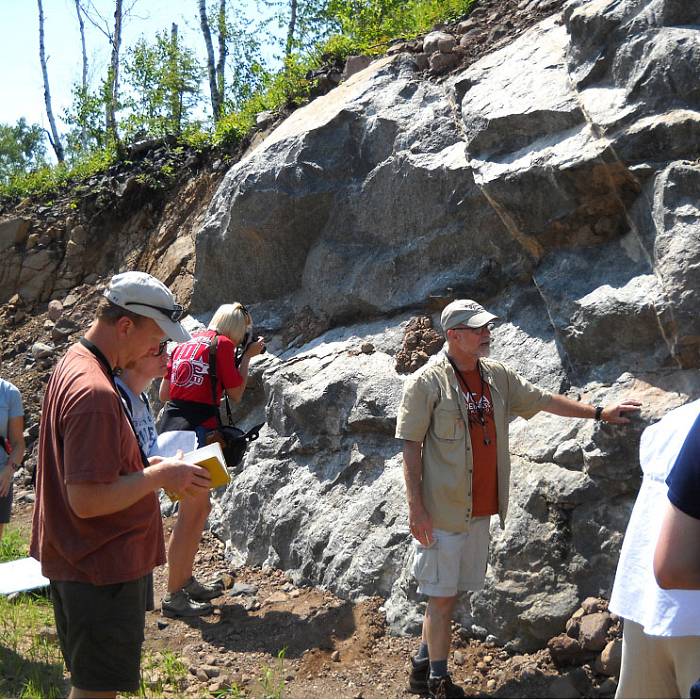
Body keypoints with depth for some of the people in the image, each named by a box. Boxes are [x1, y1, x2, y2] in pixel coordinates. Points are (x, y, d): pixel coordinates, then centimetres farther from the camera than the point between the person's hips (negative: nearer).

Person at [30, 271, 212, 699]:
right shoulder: (94, 394, -26)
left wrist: (149, 467, 6)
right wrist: (160, 476, -18)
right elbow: (87, 500, -28)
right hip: (102, 567, -10)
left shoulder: (75, 363, 7)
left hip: (84, 562, 10)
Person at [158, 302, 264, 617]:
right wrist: (247, 356, 8)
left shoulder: (186, 343, 16)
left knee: (201, 506, 18)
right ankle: (173, 596, 5)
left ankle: (186, 581, 28)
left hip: (172, 427, 9)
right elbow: (236, 393, -1)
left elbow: (163, 393, 16)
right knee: (190, 513, -1)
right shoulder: (223, 343, -6)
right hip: (196, 431, -9)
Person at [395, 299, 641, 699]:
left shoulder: (497, 376, 7)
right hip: (442, 512, -6)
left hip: (481, 509, 6)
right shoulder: (427, 383, -12)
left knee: (448, 594, 15)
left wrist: (600, 413, 18)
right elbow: (411, 447, -12)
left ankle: (424, 666, 31)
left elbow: (545, 401, 18)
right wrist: (416, 508, -15)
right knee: (442, 597, 3)